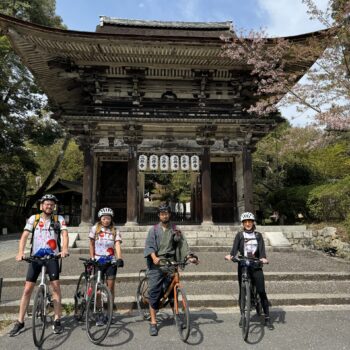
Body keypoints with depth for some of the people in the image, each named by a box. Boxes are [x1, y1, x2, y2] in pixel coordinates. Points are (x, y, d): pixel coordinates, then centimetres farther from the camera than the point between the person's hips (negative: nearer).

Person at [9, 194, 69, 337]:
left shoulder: (59, 219, 0)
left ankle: (57, 321, 6)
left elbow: (65, 234, -13)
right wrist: (20, 252, -24)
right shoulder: (33, 218, 1)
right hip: (35, 257, 1)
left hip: (52, 257, -1)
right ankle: (20, 322, 18)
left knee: (56, 287, -6)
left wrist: (64, 249, -32)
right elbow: (25, 235, -7)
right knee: (27, 289, 4)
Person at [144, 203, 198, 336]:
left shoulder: (175, 230, 11)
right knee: (154, 292, -2)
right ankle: (153, 322, 6)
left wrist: (190, 256, -14)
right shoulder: (153, 229, 6)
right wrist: (154, 257, -25)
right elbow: (149, 245, -6)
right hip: (156, 264, -1)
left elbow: (182, 243, 2)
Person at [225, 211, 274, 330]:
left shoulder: (258, 235, 8)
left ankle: (267, 318, 8)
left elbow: (262, 249, -4)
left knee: (261, 291, -3)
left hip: (256, 266, 0)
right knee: (242, 292, 5)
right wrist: (230, 255, -31)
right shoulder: (239, 235, 5)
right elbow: (235, 248, -10)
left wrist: (263, 258, -26)